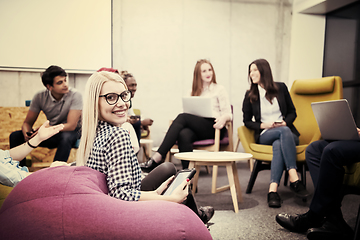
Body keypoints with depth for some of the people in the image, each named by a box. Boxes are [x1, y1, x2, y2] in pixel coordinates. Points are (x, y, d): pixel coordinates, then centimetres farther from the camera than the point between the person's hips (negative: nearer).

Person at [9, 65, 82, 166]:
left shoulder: (75, 96, -19)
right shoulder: (40, 97, -8)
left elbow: (71, 125, -24)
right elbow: (27, 123, -3)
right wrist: (27, 134, -27)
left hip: (70, 132, -4)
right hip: (51, 133, 4)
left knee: (66, 137, -39)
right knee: (15, 136, -12)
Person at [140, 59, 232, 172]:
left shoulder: (219, 89, 12)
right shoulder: (193, 91, 26)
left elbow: (228, 114, 3)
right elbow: (190, 112, 20)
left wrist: (223, 118, -21)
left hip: (213, 127, -4)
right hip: (196, 127, 4)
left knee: (182, 117, -29)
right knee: (183, 135, -34)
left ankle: (157, 158, -37)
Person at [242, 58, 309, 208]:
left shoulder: (281, 88, 11)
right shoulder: (250, 95, 8)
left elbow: (292, 112, 13)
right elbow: (247, 121, 10)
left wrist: (285, 122, -8)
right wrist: (263, 125, -8)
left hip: (286, 131, 1)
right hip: (265, 135, -1)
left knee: (278, 144, -37)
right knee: (284, 132, -37)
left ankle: (273, 190, -47)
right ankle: (294, 179, -45)